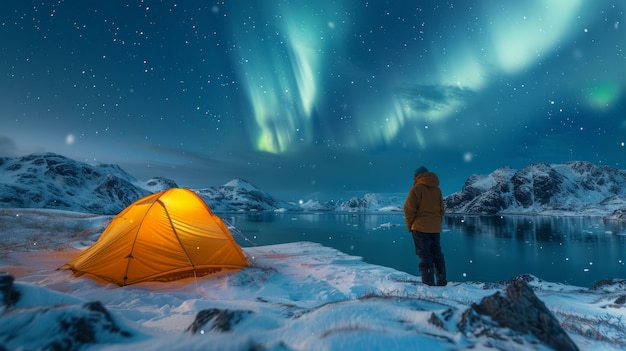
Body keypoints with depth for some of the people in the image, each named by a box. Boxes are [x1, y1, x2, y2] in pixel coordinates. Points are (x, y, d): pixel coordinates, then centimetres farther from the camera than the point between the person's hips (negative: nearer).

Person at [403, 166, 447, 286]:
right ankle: (441, 281, 16)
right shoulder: (437, 189, 12)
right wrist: (438, 223, 18)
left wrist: (410, 225, -1)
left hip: (420, 228, -6)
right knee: (437, 254, 13)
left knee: (425, 255, -2)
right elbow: (442, 209, 16)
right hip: (435, 228, 6)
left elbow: (409, 208, -11)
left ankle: (428, 282, -3)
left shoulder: (417, 188, -7)